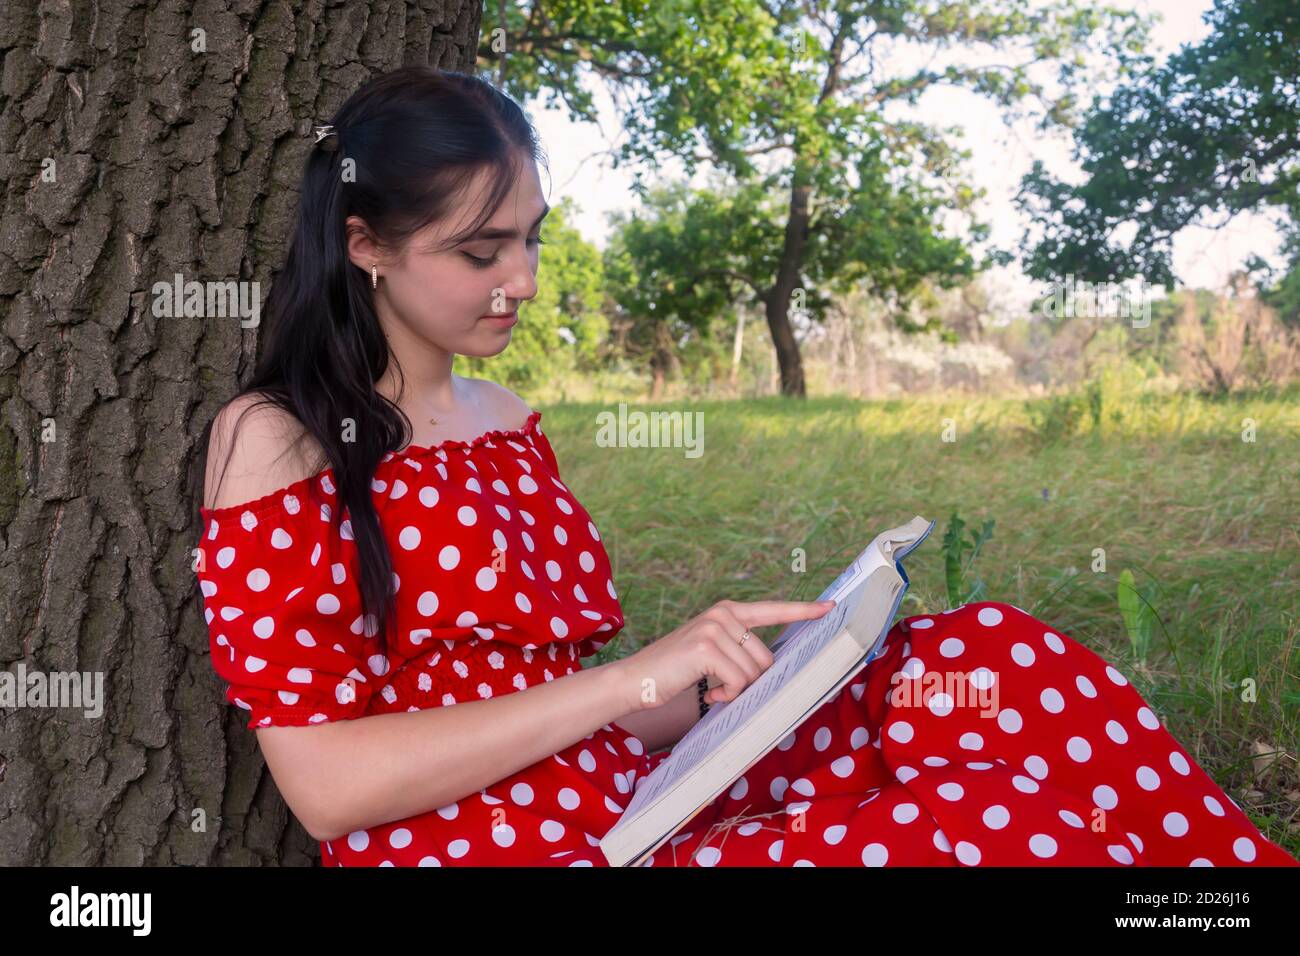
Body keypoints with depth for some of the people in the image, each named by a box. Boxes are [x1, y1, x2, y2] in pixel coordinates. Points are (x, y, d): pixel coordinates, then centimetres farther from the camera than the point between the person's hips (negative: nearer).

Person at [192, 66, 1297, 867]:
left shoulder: (508, 423, 13)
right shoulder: (273, 435, -6)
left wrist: (728, 675, -3)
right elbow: (325, 782, -13)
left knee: (993, 664, -15)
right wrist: (635, 677, -19)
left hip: (630, 802, 6)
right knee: (993, 824, -25)